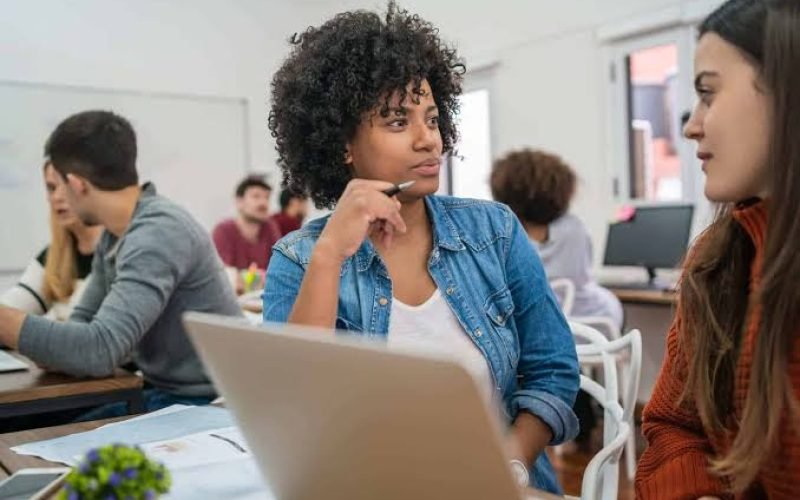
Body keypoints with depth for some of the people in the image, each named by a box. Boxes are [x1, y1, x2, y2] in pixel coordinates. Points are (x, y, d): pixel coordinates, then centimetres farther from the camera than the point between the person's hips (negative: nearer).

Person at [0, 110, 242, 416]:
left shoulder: (158, 233, -23)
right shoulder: (113, 236, 7)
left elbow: (101, 348, -30)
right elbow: (84, 324, 9)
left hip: (203, 403, -8)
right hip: (159, 391, 8)